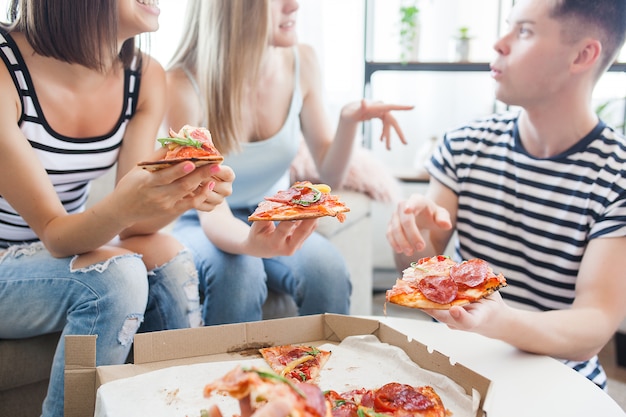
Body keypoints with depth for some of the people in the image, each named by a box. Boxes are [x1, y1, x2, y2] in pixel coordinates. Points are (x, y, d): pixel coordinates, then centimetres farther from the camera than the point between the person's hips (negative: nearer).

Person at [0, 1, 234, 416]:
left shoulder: (146, 76, -8)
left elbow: (130, 225, -12)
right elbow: (54, 233, -24)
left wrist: (184, 195, -33)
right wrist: (123, 206, -44)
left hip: (58, 255, 5)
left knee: (168, 258, -22)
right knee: (115, 274, -29)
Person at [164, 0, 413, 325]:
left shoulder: (300, 63, -8)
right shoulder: (183, 84, -22)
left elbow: (330, 176, -1)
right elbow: (211, 213, -27)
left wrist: (349, 121, -20)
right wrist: (250, 243, -49)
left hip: (275, 221, 3)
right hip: (208, 228, -3)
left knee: (328, 269, -27)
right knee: (238, 270, -35)